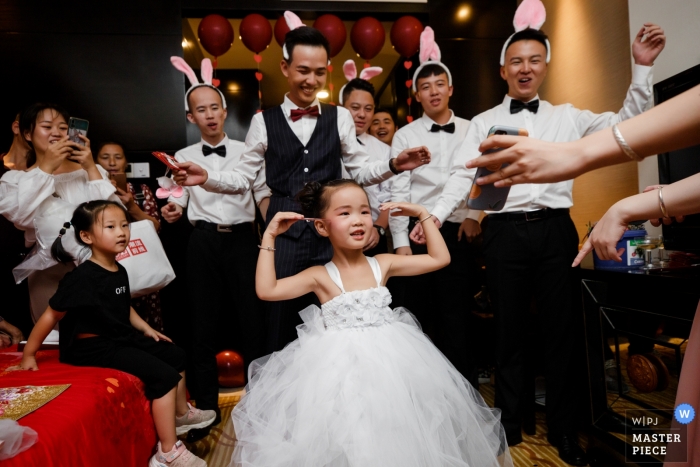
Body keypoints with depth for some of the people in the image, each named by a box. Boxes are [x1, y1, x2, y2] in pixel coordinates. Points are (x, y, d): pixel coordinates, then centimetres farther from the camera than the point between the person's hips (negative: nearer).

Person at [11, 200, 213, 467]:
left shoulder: (120, 271, 4)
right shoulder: (82, 277, -21)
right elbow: (51, 315, -15)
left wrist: (146, 329, 15)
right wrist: (28, 355, -9)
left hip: (122, 338, 9)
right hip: (92, 347, -9)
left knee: (176, 355, 15)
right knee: (164, 375, -19)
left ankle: (181, 414, 37)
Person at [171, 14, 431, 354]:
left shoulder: (340, 118, 6)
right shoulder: (264, 121, 4)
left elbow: (361, 171, 6)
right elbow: (243, 178, 5)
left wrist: (393, 165, -11)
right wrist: (207, 178, -12)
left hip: (330, 231, 1)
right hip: (284, 232, 0)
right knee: (279, 318, 9)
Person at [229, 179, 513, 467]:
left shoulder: (383, 264, 2)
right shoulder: (320, 276, -5)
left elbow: (440, 258, 6)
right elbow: (266, 290, -14)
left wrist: (423, 214, 3)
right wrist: (269, 237, -14)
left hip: (390, 363, 3)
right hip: (340, 369, -2)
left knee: (396, 437, 7)